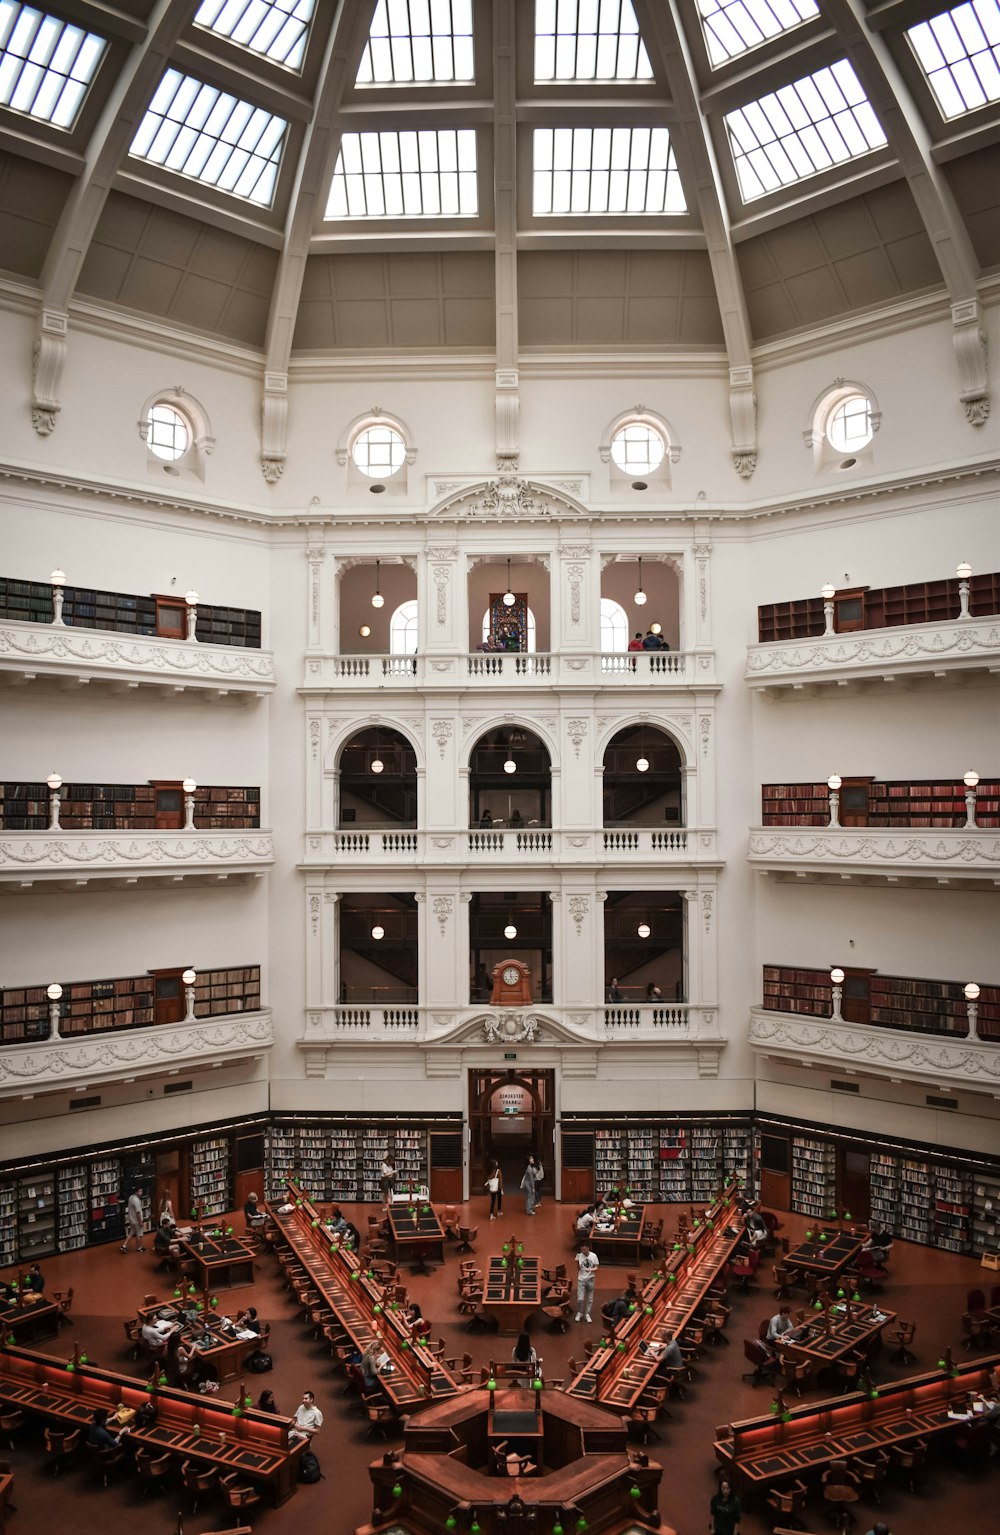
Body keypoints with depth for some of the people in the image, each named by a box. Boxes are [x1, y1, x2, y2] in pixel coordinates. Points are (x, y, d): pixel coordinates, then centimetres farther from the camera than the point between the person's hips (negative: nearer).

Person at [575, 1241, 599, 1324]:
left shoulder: (593, 1256, -9)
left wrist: (590, 1270, -23)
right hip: (581, 1280, 0)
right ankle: (579, 1313, 19)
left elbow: (596, 1268, -4)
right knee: (580, 1299, -5)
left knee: (590, 1299, 8)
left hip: (590, 1279, 1)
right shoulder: (579, 1256, -7)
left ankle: (587, 1314, 23)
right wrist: (577, 1261, -21)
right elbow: (578, 1268, -3)